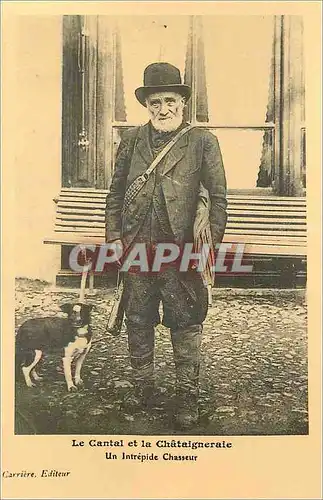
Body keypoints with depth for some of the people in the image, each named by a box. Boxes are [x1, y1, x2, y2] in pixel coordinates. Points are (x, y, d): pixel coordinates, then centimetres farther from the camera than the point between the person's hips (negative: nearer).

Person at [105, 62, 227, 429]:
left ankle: (187, 398, 20)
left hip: (182, 251, -3)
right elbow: (116, 193, 11)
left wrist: (209, 244, -8)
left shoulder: (202, 141, 1)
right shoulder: (132, 140, 9)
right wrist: (114, 237, 2)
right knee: (138, 323, 13)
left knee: (186, 325, 5)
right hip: (136, 249, 3)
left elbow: (218, 198, -1)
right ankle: (142, 388, 32)